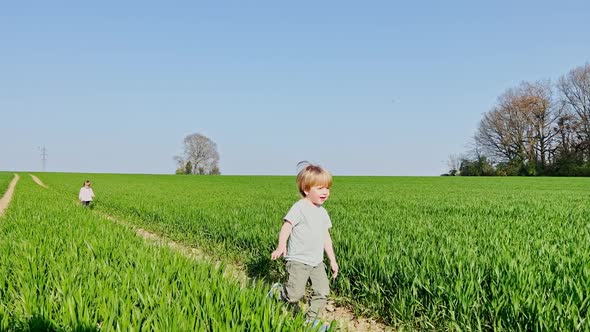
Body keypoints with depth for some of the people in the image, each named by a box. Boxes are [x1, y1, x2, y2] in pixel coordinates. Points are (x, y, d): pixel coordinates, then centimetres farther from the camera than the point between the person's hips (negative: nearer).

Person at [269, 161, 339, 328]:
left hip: (317, 262, 7)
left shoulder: (322, 212, 11)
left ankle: (311, 320, 20)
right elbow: (286, 227, -22)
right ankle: (276, 291, 20)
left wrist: (332, 259, 18)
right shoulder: (299, 208, -12)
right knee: (295, 294, -10)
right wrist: (281, 246, -39)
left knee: (323, 292, 3)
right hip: (298, 260, -7)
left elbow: (326, 237, 18)